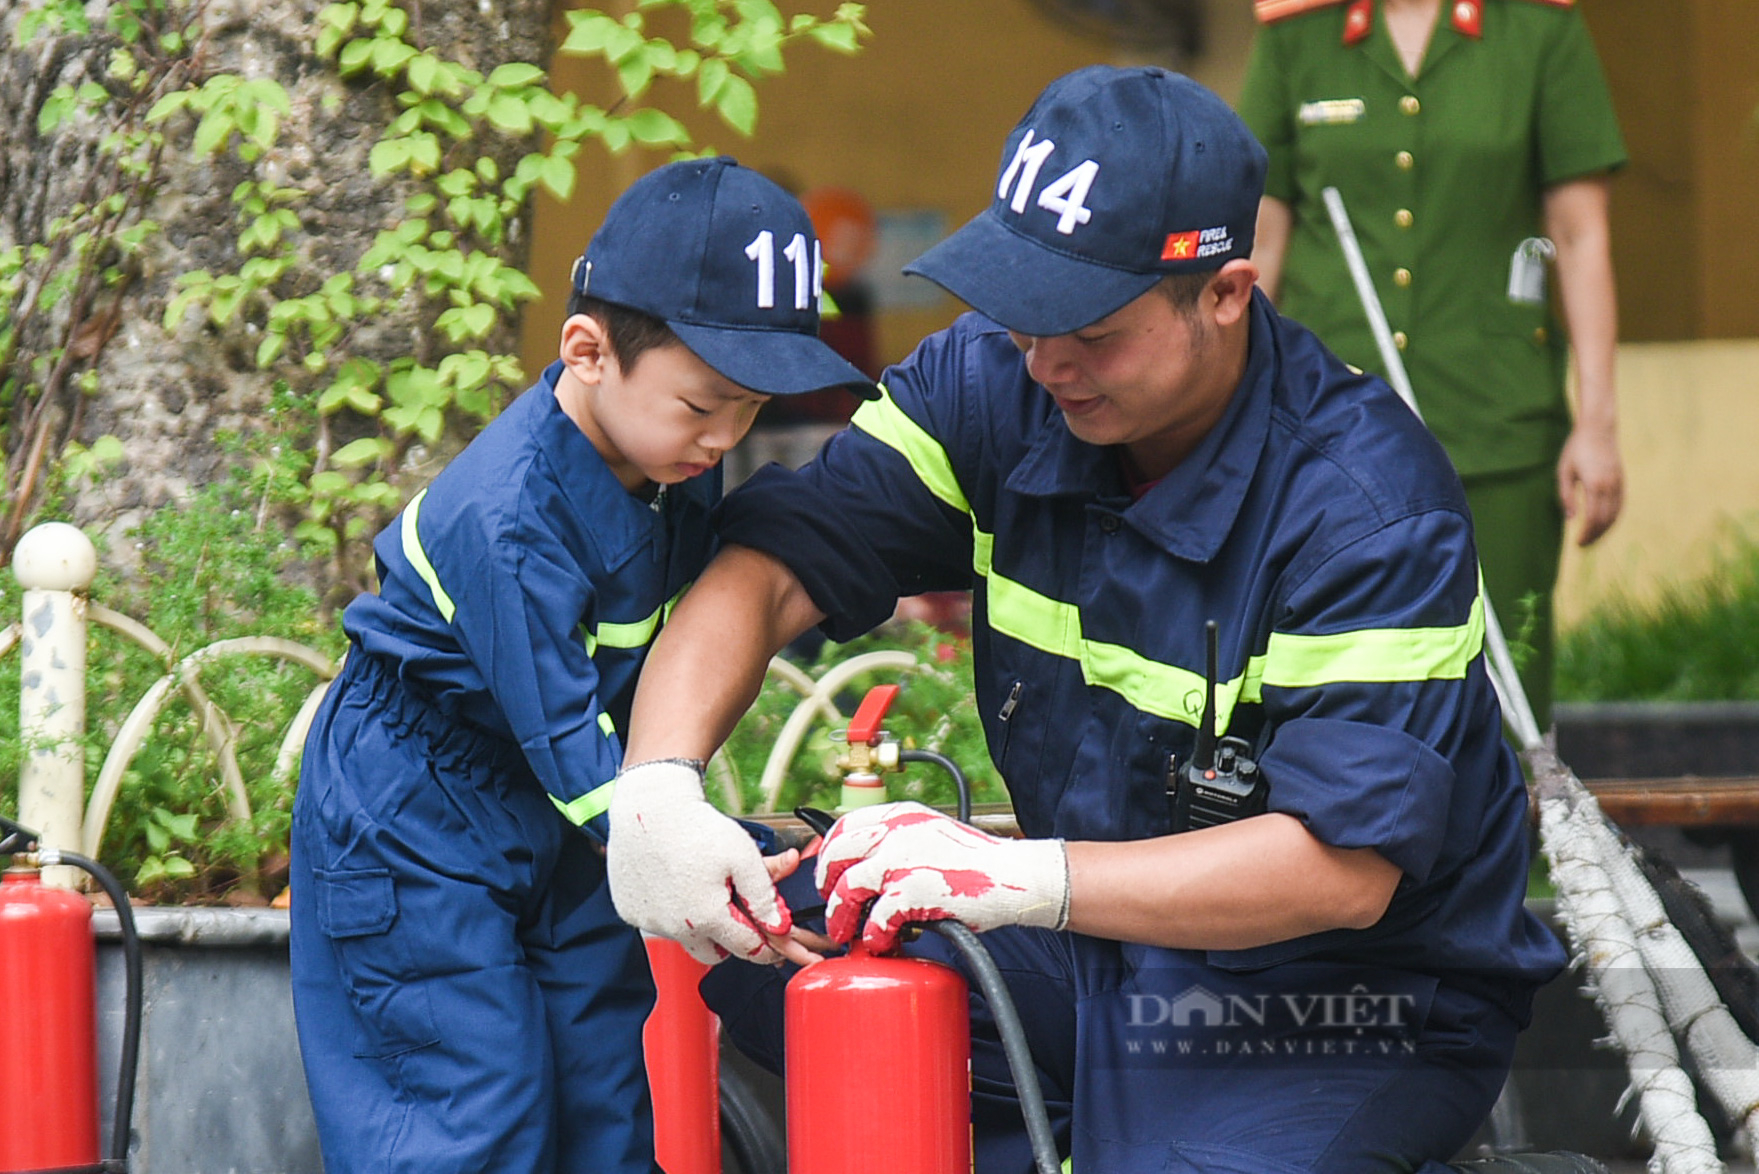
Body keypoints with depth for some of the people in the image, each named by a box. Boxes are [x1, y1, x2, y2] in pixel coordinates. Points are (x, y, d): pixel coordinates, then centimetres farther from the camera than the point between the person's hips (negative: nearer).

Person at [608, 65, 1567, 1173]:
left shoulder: (1370, 501, -23)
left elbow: (1343, 865, -28)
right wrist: (659, 782, -28)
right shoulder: (995, 387, -6)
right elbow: (768, 568, -8)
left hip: (1339, 1001, -6)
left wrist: (1024, 878, -38)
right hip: (1092, 948, 7)